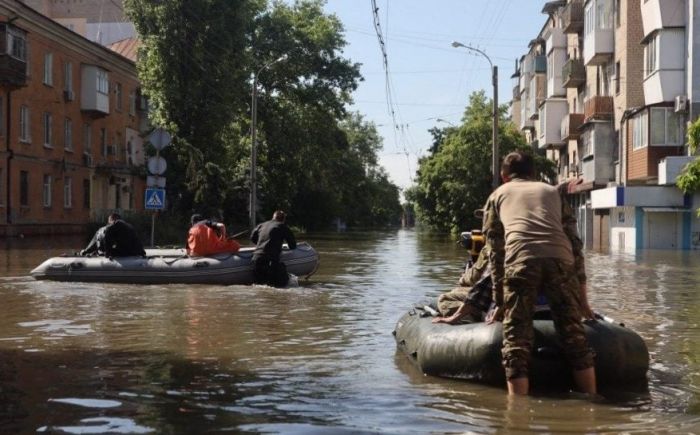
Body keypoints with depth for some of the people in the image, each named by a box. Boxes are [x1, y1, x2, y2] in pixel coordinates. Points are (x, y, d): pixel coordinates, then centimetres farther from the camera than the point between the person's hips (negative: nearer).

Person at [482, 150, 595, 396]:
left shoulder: (498, 195, 29)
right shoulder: (552, 191, 33)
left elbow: (496, 252, 23)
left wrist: (499, 302, 25)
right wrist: (582, 294, 28)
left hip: (521, 261, -2)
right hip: (561, 261, 2)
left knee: (516, 340, 0)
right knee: (575, 337, 10)